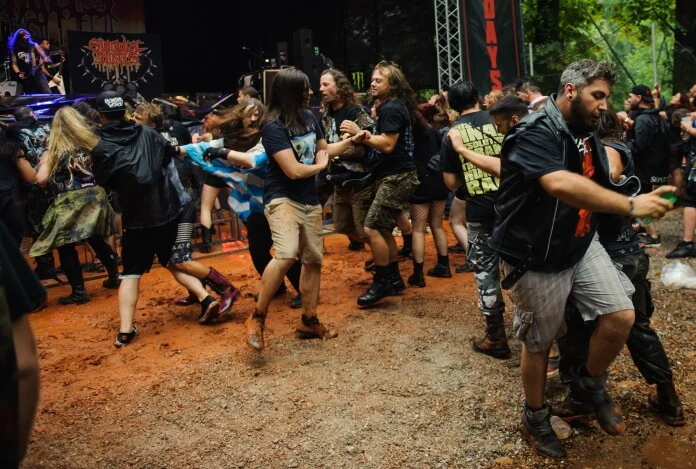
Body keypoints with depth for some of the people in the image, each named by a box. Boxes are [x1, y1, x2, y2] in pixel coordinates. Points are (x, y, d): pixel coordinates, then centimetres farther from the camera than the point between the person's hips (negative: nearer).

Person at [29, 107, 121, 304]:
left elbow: (41, 180, -12)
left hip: (68, 205, -5)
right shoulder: (92, 142, 3)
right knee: (97, 240, 22)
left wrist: (43, 162, 5)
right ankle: (114, 277, 31)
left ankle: (79, 291, 4)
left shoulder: (54, 151, -7)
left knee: (66, 247, 5)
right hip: (94, 199, 5)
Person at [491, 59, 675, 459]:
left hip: (582, 246, 7)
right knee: (539, 342, 8)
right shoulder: (536, 132, -22)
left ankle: (590, 385, 26)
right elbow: (561, 184, -39)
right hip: (536, 258, -7)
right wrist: (632, 206, -38)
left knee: (622, 317, -3)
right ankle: (536, 418, 33)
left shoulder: (586, 134, 7)